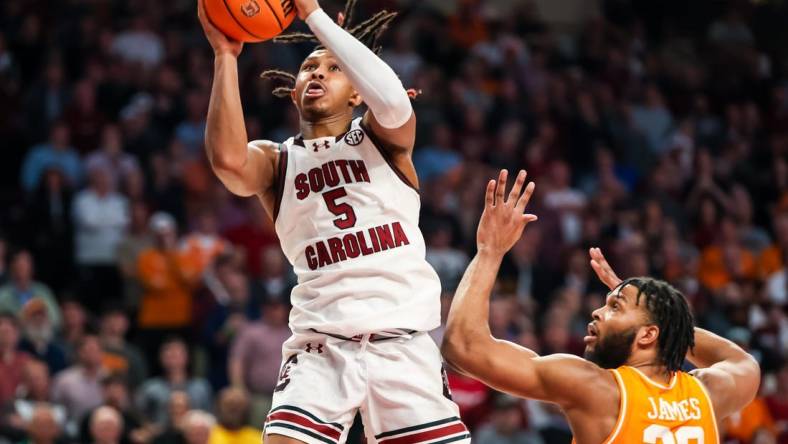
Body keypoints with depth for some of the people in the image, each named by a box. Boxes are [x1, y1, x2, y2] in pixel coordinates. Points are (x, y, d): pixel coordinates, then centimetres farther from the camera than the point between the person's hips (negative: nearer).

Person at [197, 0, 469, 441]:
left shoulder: (379, 137, 10)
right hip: (320, 348, 0)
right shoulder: (276, 160, 11)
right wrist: (226, 56, -12)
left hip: (403, 342, 0)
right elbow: (229, 159, -14)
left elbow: (392, 99, -16)